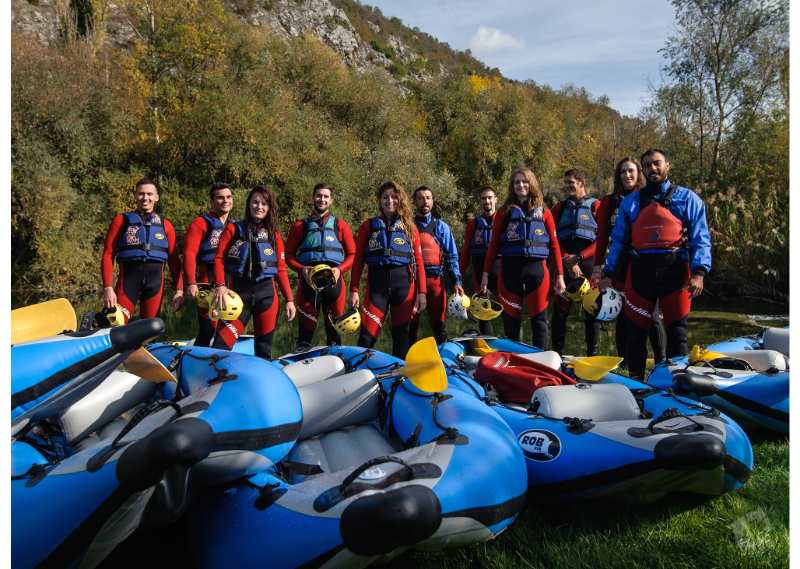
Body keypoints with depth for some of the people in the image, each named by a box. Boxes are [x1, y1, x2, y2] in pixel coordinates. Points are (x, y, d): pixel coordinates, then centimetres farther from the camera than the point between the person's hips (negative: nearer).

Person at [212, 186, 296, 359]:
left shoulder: (274, 235, 11)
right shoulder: (234, 229, 7)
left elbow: (281, 269, 10)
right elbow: (219, 258, 1)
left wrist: (289, 299, 3)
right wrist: (220, 285, -15)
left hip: (266, 294, 2)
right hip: (237, 292, -1)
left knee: (264, 347, 7)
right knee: (221, 345, -12)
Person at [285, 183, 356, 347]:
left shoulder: (340, 225, 13)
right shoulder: (301, 225, 13)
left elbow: (352, 254, 10)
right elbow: (288, 254, 10)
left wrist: (340, 269, -9)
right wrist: (302, 269, -9)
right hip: (307, 282, 0)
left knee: (334, 330, 4)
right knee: (305, 331, -2)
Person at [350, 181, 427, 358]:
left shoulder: (409, 227, 11)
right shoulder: (368, 226, 10)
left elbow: (418, 261, 7)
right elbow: (358, 260, 6)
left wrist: (422, 292, -1)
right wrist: (354, 290, -2)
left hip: (403, 283, 1)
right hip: (377, 283, -1)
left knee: (402, 335, 7)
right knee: (367, 336, -8)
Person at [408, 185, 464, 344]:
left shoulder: (441, 227, 10)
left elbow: (452, 256, 7)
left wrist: (457, 281, -3)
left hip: (435, 279, 0)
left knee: (438, 323, 3)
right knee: (411, 323, 5)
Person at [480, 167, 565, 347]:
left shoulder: (543, 212, 8)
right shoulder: (505, 212, 8)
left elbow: (554, 245, 6)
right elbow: (494, 245, 6)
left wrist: (560, 275, 0)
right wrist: (486, 273, 0)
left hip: (537, 269, 0)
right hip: (510, 270, 0)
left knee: (539, 319, 1)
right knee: (510, 320, 5)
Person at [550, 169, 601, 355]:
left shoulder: (595, 206, 4)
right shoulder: (560, 207, 13)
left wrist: (578, 257, -13)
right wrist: (568, 261, -9)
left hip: (589, 264, -2)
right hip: (564, 265, 2)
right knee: (560, 310, 0)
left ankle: (592, 353, 12)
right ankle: (557, 352, 8)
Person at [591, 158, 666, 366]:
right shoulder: (609, 202, 8)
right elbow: (602, 238, 6)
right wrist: (598, 267, -1)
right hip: (620, 265, 2)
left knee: (651, 315, -1)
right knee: (622, 315, 7)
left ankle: (662, 362, 8)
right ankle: (624, 365, 15)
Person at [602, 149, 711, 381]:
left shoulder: (687, 199, 8)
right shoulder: (630, 202, 15)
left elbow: (700, 238, 1)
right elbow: (618, 240, 16)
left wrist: (699, 272, -11)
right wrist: (608, 272, 9)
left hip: (675, 271, -2)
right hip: (640, 271, 2)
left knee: (677, 330, 1)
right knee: (636, 330, 6)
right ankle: (635, 380, 18)